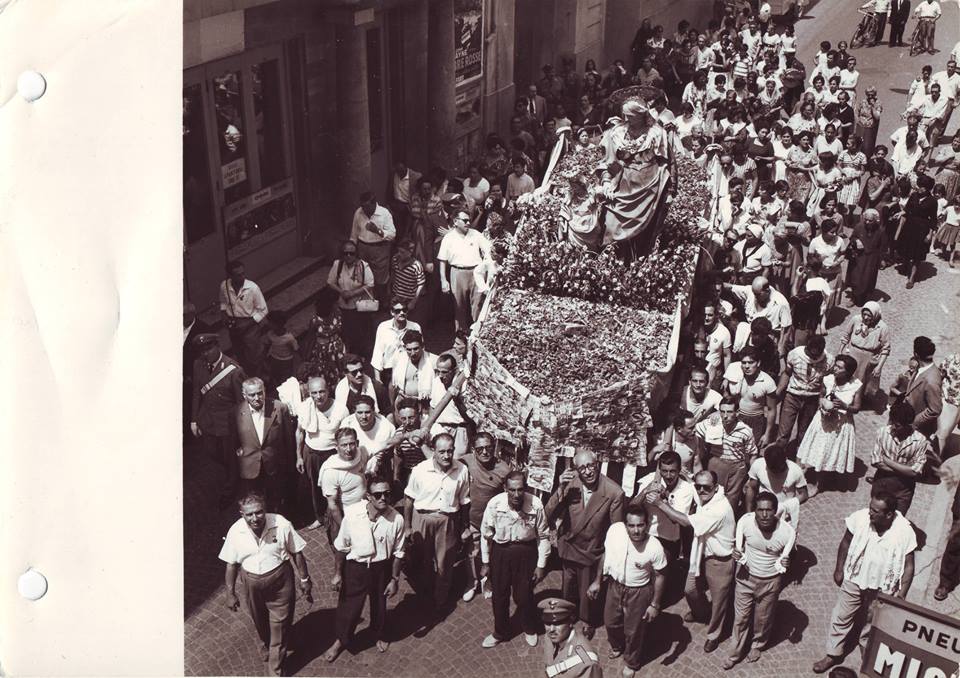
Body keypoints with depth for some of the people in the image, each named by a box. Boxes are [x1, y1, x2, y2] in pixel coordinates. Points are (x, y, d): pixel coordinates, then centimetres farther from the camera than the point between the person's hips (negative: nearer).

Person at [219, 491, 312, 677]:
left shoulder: (281, 524, -23)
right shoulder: (235, 532, -18)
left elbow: (297, 553, -9)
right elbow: (231, 564, -4)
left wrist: (304, 579, -1)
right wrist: (230, 594, 1)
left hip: (280, 580, -2)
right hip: (252, 583, 2)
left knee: (280, 624, 6)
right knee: (259, 621, 26)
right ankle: (265, 644, 59)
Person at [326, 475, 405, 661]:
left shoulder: (396, 519, -22)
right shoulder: (352, 514, -24)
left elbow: (398, 553, -7)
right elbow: (341, 547, -8)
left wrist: (394, 579, -2)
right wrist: (338, 573, -1)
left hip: (381, 568, 1)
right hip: (355, 567, -1)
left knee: (379, 605, 23)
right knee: (348, 607, 15)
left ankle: (378, 635, 55)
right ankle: (341, 640, 45)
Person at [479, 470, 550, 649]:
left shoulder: (535, 505, -22)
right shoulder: (494, 504, -20)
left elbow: (543, 536, -7)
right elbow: (486, 534, -4)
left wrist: (541, 565, -2)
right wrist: (485, 562, 3)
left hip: (526, 552, -1)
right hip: (500, 552, 1)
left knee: (524, 595, 11)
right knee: (499, 595, 15)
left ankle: (530, 630, 40)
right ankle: (500, 632, 39)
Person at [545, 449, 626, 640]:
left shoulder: (614, 493, -25)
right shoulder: (570, 482, -20)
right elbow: (550, 516, -20)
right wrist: (561, 489, -33)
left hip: (592, 551, -2)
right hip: (567, 546, 2)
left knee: (588, 591, 21)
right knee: (568, 589, 27)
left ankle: (587, 622, 51)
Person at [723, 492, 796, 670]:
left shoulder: (788, 532, -27)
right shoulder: (745, 521, -25)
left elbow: (786, 557, -7)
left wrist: (784, 564, -29)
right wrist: (737, 554, -25)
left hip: (770, 581, 0)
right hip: (746, 577, 1)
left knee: (763, 619, 23)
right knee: (740, 617, 16)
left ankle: (758, 645, 53)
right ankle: (736, 653, 40)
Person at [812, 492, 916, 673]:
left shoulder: (905, 532, -26)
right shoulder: (860, 518, -24)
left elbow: (908, 565, -13)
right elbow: (846, 543, -5)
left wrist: (902, 594, -15)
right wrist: (839, 569, 3)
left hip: (882, 587, -1)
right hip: (854, 579, 1)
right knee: (841, 617, 16)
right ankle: (833, 654, 37)